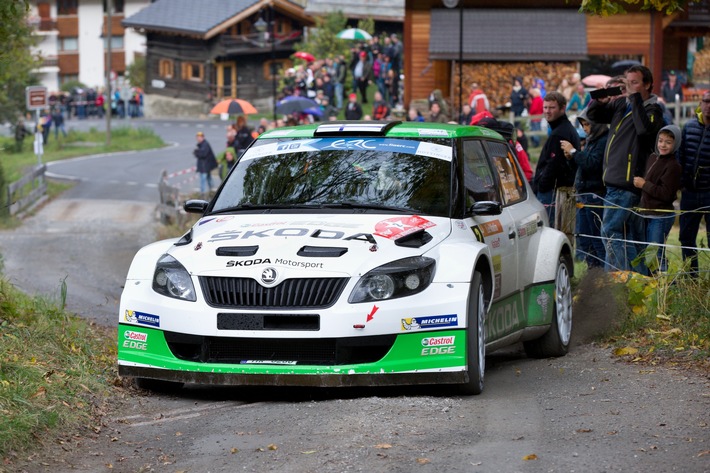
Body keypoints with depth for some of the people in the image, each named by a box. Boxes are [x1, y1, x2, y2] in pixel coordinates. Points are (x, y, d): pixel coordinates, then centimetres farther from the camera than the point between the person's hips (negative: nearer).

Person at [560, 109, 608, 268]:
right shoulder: (591, 140, 15)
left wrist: (573, 152, -15)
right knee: (583, 236, 12)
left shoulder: (604, 141, -14)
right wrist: (572, 156, 2)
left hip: (595, 196, -10)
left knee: (598, 238, -7)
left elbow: (592, 164, -23)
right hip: (584, 194, 10)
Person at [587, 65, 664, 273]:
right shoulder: (621, 104, 13)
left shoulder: (652, 110, -8)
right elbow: (593, 115, 20)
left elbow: (645, 129, -29)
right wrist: (600, 101, -2)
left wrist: (635, 99, -24)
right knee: (632, 234, 12)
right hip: (615, 182, 8)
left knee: (611, 231, -12)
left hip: (627, 183, -8)